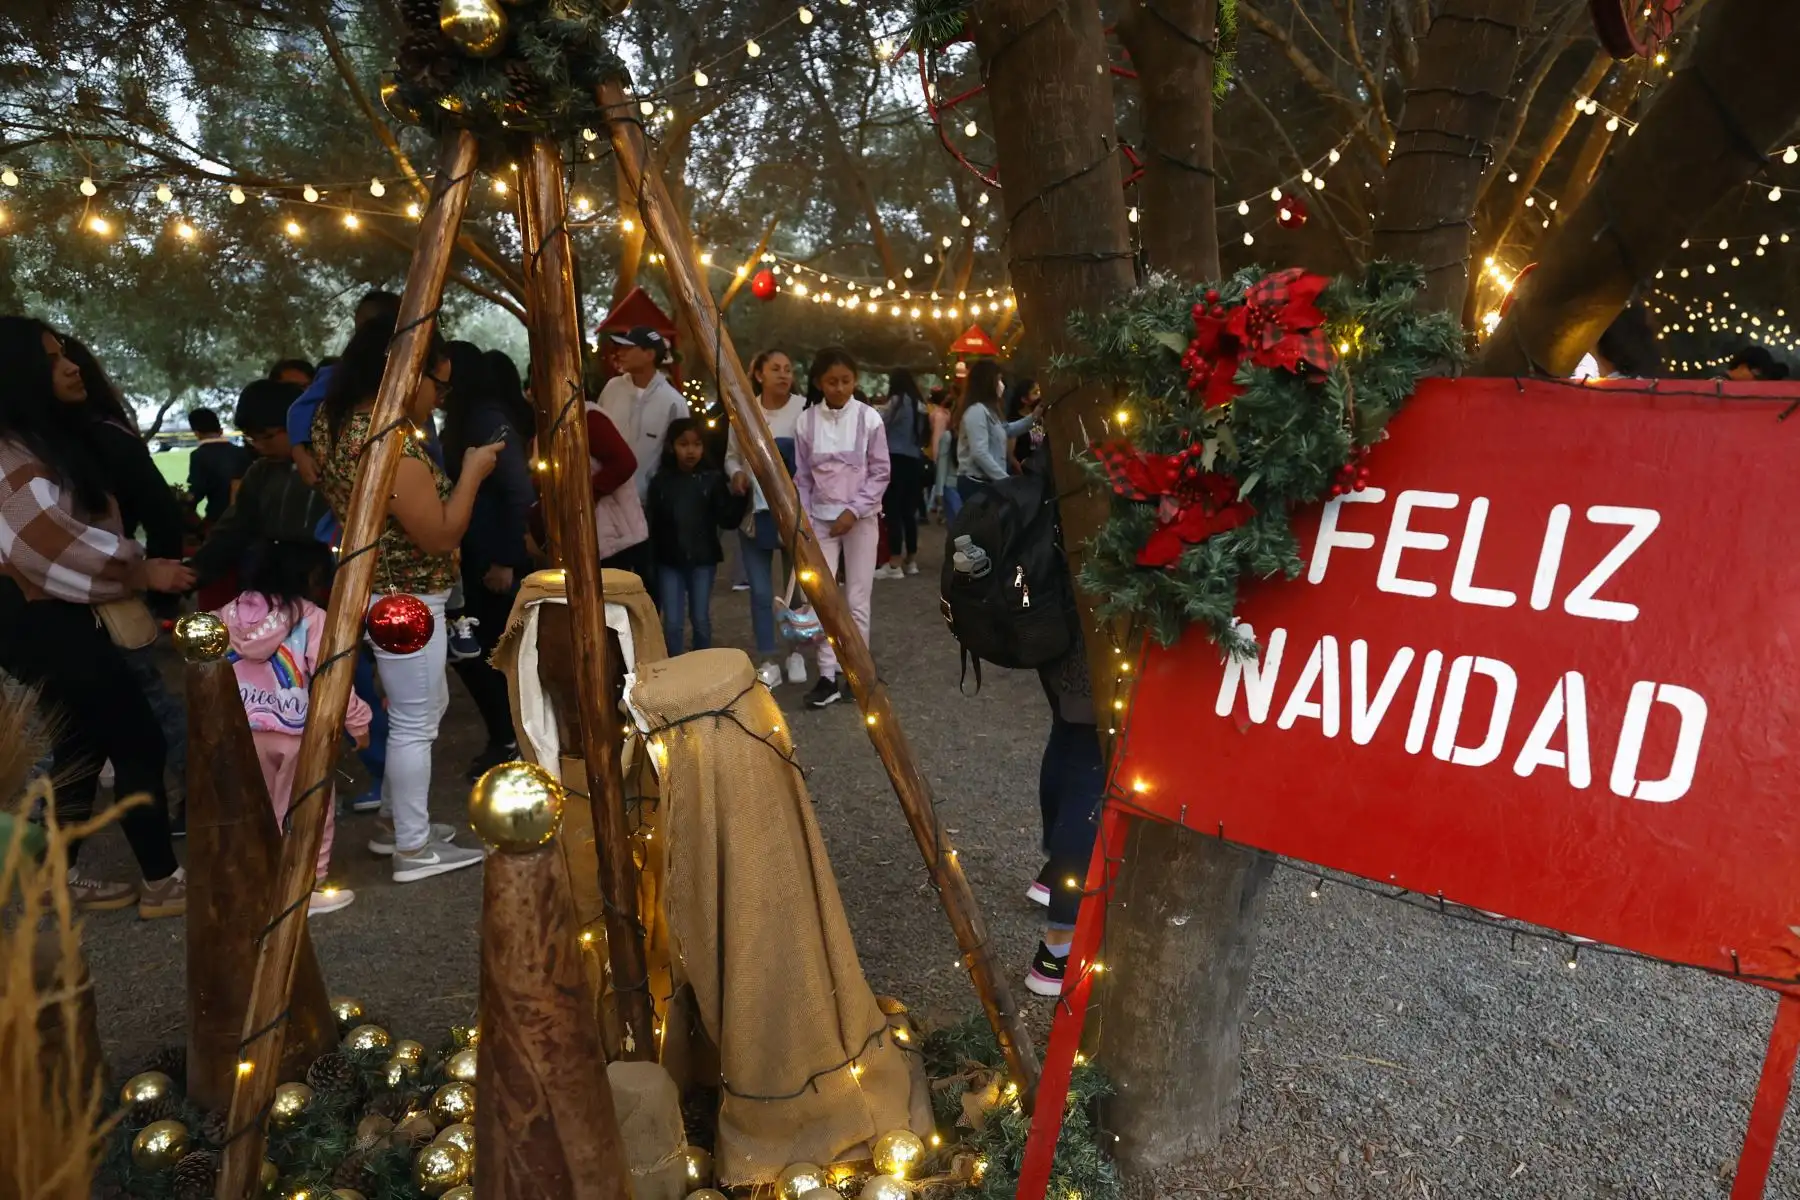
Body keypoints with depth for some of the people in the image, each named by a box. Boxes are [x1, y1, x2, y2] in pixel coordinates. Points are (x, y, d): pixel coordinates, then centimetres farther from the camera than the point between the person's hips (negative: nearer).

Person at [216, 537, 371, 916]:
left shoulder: (230, 614, 2)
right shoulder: (311, 618, -14)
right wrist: (357, 721, -6)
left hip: (242, 733, 5)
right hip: (298, 733, -5)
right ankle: (308, 888, 16)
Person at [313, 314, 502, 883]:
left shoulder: (337, 419, 4)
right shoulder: (391, 442, -25)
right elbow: (440, 536, -22)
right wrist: (472, 472, -11)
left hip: (377, 590, 10)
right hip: (405, 598, -10)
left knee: (426, 704, 23)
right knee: (414, 723, 3)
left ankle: (394, 821, 34)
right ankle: (414, 850, 16)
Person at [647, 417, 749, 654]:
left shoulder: (713, 478, -5)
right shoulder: (661, 481, -2)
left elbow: (727, 520, -7)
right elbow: (653, 525, -1)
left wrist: (738, 497, -23)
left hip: (703, 559, 0)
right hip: (669, 561, 0)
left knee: (701, 620, 10)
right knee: (671, 623, 2)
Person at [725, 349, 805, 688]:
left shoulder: (805, 409, -10)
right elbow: (732, 455, 11)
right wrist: (736, 473, -8)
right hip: (754, 512, 3)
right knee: (760, 590, 7)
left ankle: (796, 653, 26)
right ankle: (769, 661, 18)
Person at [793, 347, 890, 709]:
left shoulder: (869, 418, -6)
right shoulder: (806, 421, -1)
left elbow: (880, 473, -4)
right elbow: (802, 477, 5)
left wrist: (854, 511, -12)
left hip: (861, 517, -2)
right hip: (820, 519, 2)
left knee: (857, 600, 3)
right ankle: (827, 676, 7)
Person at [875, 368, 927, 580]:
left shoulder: (897, 400, -6)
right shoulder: (920, 405, 12)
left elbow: (880, 426, -3)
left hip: (896, 460, -7)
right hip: (914, 461, 7)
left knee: (893, 511, -6)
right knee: (909, 511, 11)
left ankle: (894, 564, -8)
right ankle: (910, 561, 16)